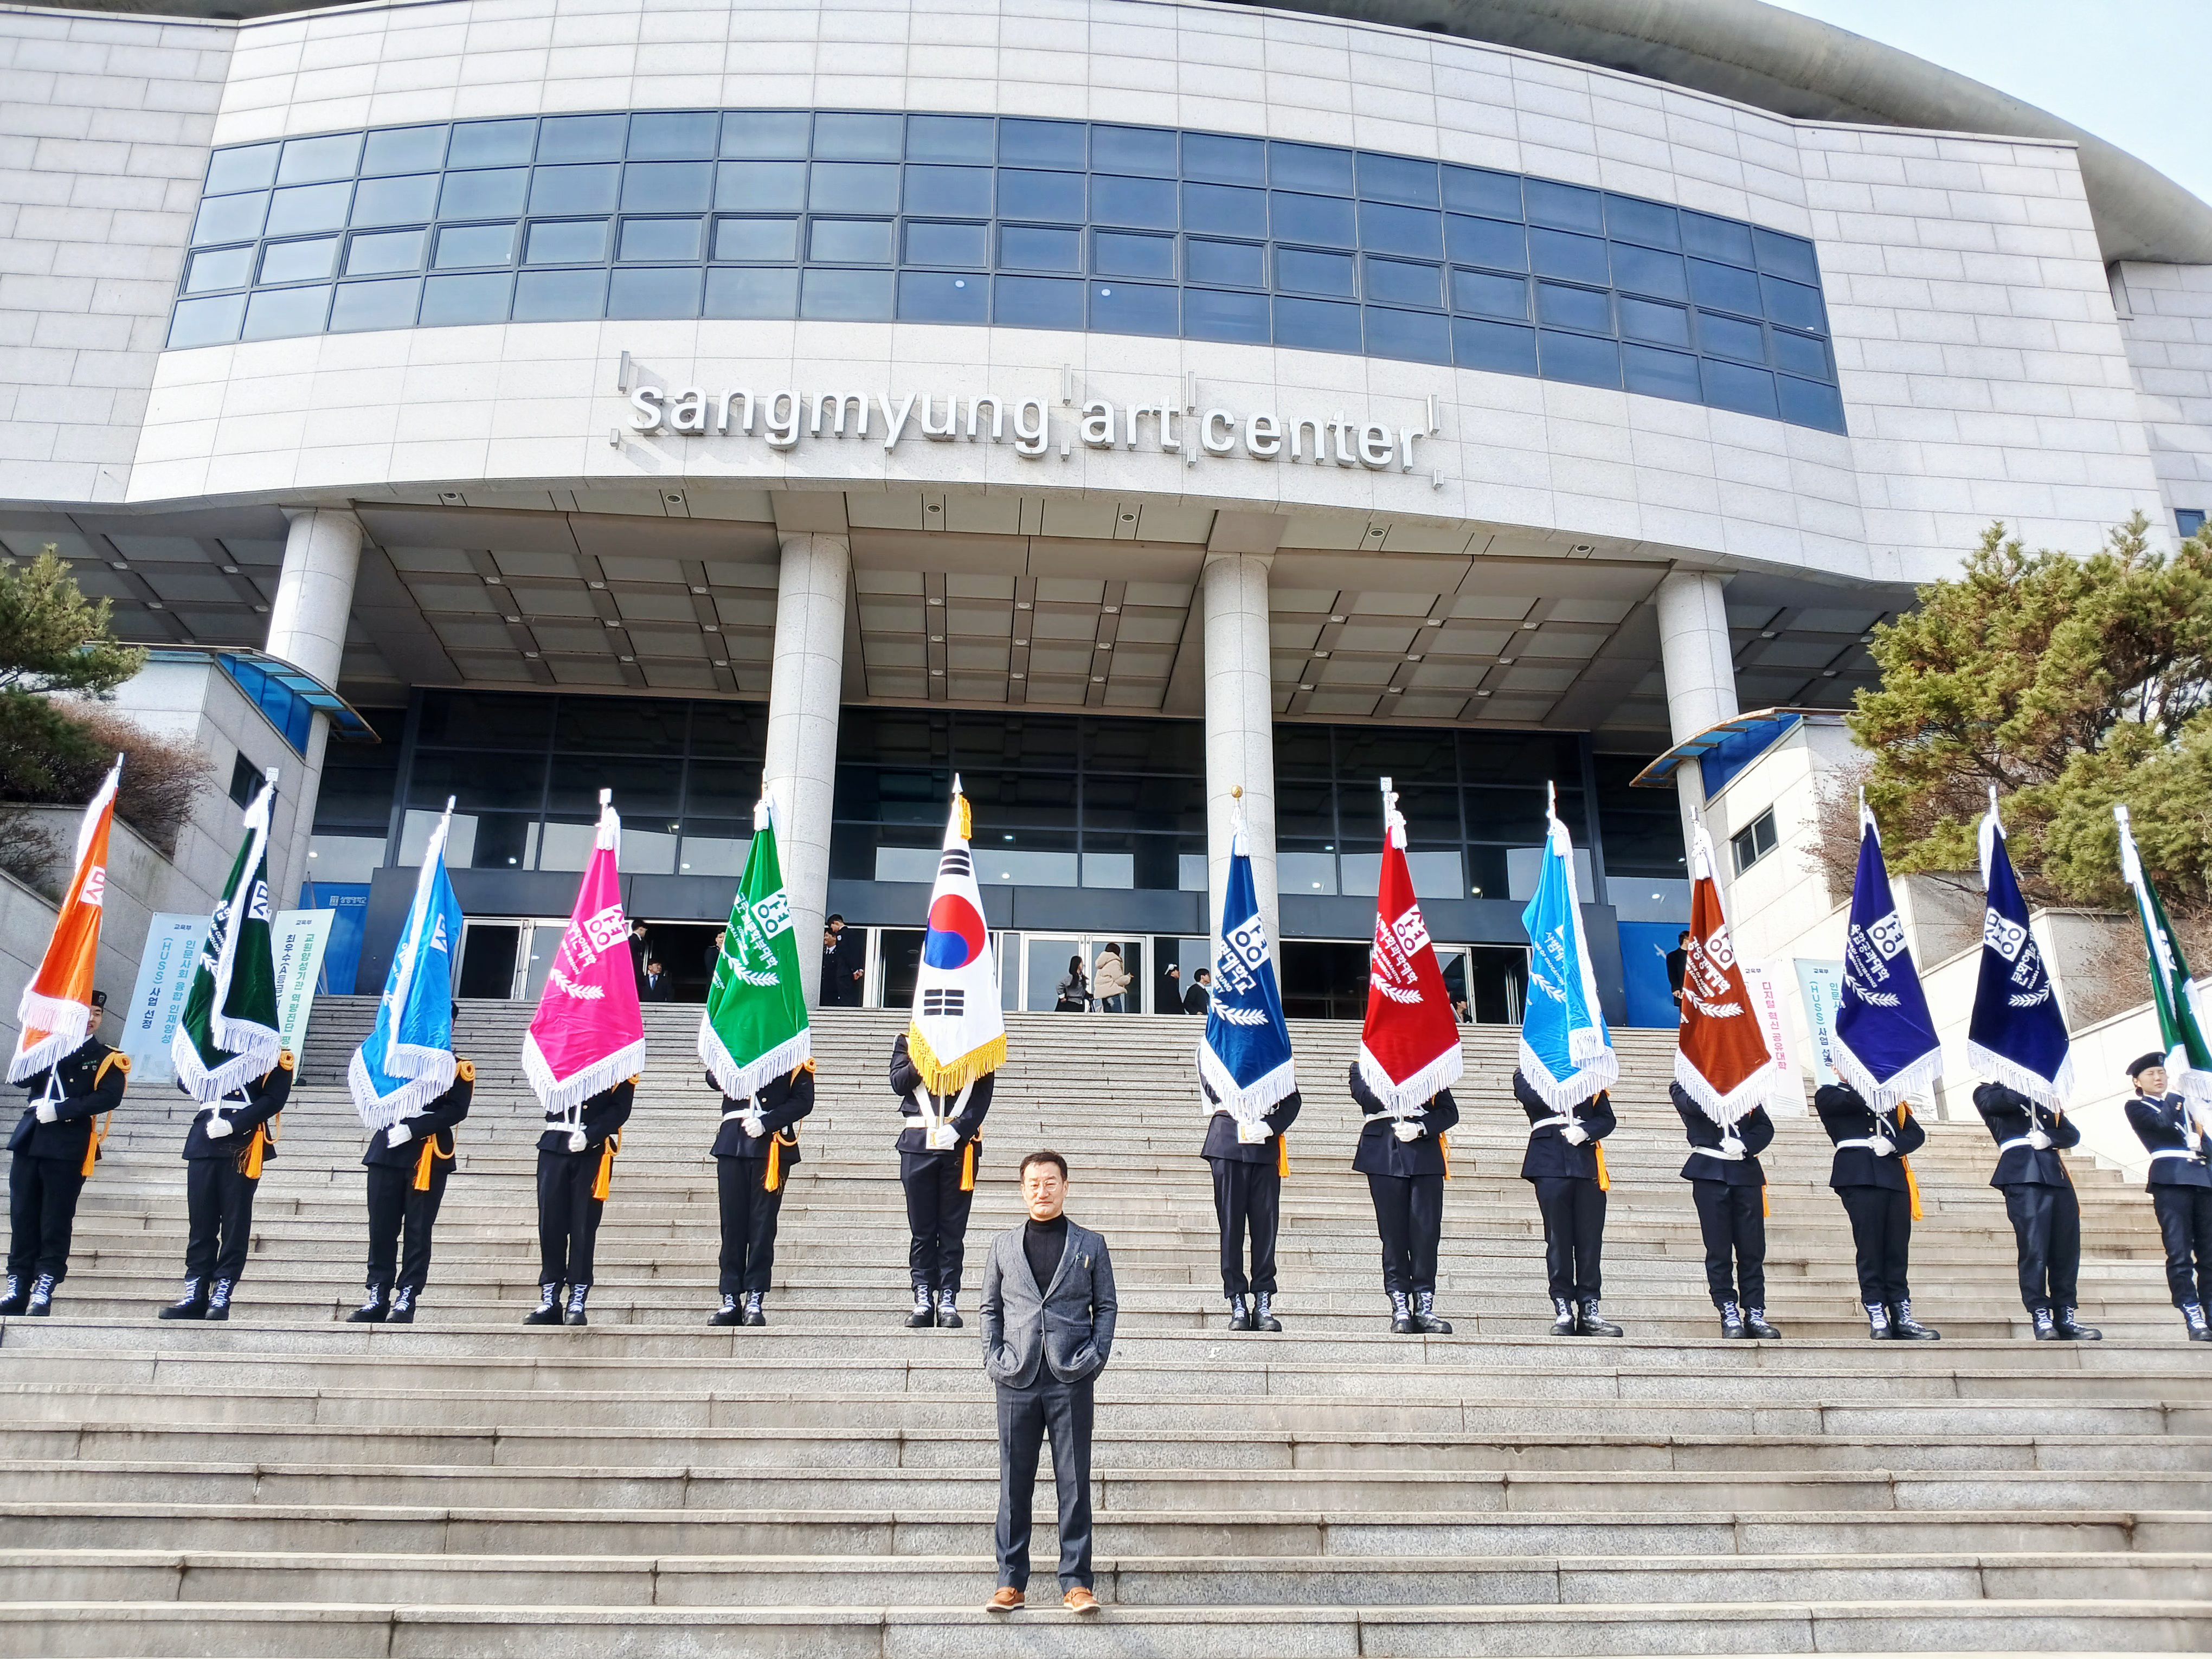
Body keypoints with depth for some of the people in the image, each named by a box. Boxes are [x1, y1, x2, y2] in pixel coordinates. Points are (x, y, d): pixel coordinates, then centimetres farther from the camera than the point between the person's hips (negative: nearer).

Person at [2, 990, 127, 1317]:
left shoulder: (108, 1059, 7)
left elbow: (108, 1098, -8)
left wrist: (59, 1111, -15)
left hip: (68, 1147, -4)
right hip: (29, 1141, 4)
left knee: (56, 1220, -4)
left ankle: (44, 1289, -1)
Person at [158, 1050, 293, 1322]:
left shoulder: (274, 1055, 2)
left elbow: (274, 1098, -8)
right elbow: (185, 1082, 12)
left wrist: (232, 1124, -16)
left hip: (243, 1146, -4)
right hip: (204, 1143, 4)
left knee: (235, 1223, -1)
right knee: (200, 1222, 5)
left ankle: (222, 1295, 3)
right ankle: (195, 1293, 10)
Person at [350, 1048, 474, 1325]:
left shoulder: (458, 1067, 2)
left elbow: (456, 1110, -9)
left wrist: (412, 1129, -17)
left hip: (429, 1158, -3)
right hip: (387, 1152, 4)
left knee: (418, 1231, -1)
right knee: (381, 1228, 5)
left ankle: (406, 1300, 4)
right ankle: (378, 1299, 12)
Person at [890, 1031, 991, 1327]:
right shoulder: (909, 1037, 10)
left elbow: (982, 1095, -2)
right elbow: (899, 1083, -1)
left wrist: (958, 1129, -14)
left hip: (961, 1144, -1)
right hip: (918, 1144, 1)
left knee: (953, 1228, 3)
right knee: (921, 1227, 5)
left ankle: (948, 1301, 8)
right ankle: (923, 1299, 12)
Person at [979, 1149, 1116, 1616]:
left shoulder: (1090, 1245, 7)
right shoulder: (1003, 1245, 11)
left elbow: (1106, 1306, 8)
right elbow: (991, 1308, 13)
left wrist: (1096, 1356, -4)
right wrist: (993, 1358, 1)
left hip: (1071, 1380, -1)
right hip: (1017, 1381, 1)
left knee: (1074, 1485, 2)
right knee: (1014, 1484, 5)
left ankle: (1076, 1583, 10)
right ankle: (1011, 1581, 15)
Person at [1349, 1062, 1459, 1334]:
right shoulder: (1363, 1065, 12)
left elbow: (1450, 1111, 8)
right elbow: (1365, 1096, -8)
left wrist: (1420, 1129, -9)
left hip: (1424, 1153, 1)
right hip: (1384, 1156, -1)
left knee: (1427, 1230, -4)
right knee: (1393, 1232, -1)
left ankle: (1425, 1308, 1)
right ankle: (1400, 1309, 3)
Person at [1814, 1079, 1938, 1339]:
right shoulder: (1829, 1095, 11)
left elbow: (1916, 1133, 11)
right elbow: (1849, 1101, -13)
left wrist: (1894, 1145, -6)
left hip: (1895, 1178, 4)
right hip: (1860, 1177, -4)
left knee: (1898, 1249, 2)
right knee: (1870, 1248, -6)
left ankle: (1902, 1317, 7)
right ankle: (1877, 1318, -2)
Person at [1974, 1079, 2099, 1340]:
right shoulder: (1987, 1093, 14)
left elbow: (2072, 1134, 16)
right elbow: (1993, 1103, -11)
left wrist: (2049, 1138, -6)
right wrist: (2032, 1093, 4)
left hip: (2056, 1175, 5)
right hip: (2023, 1175, -5)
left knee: (2067, 1249, 0)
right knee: (2034, 1248, -11)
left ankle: (2065, 1318, 5)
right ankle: (2041, 1317, -9)